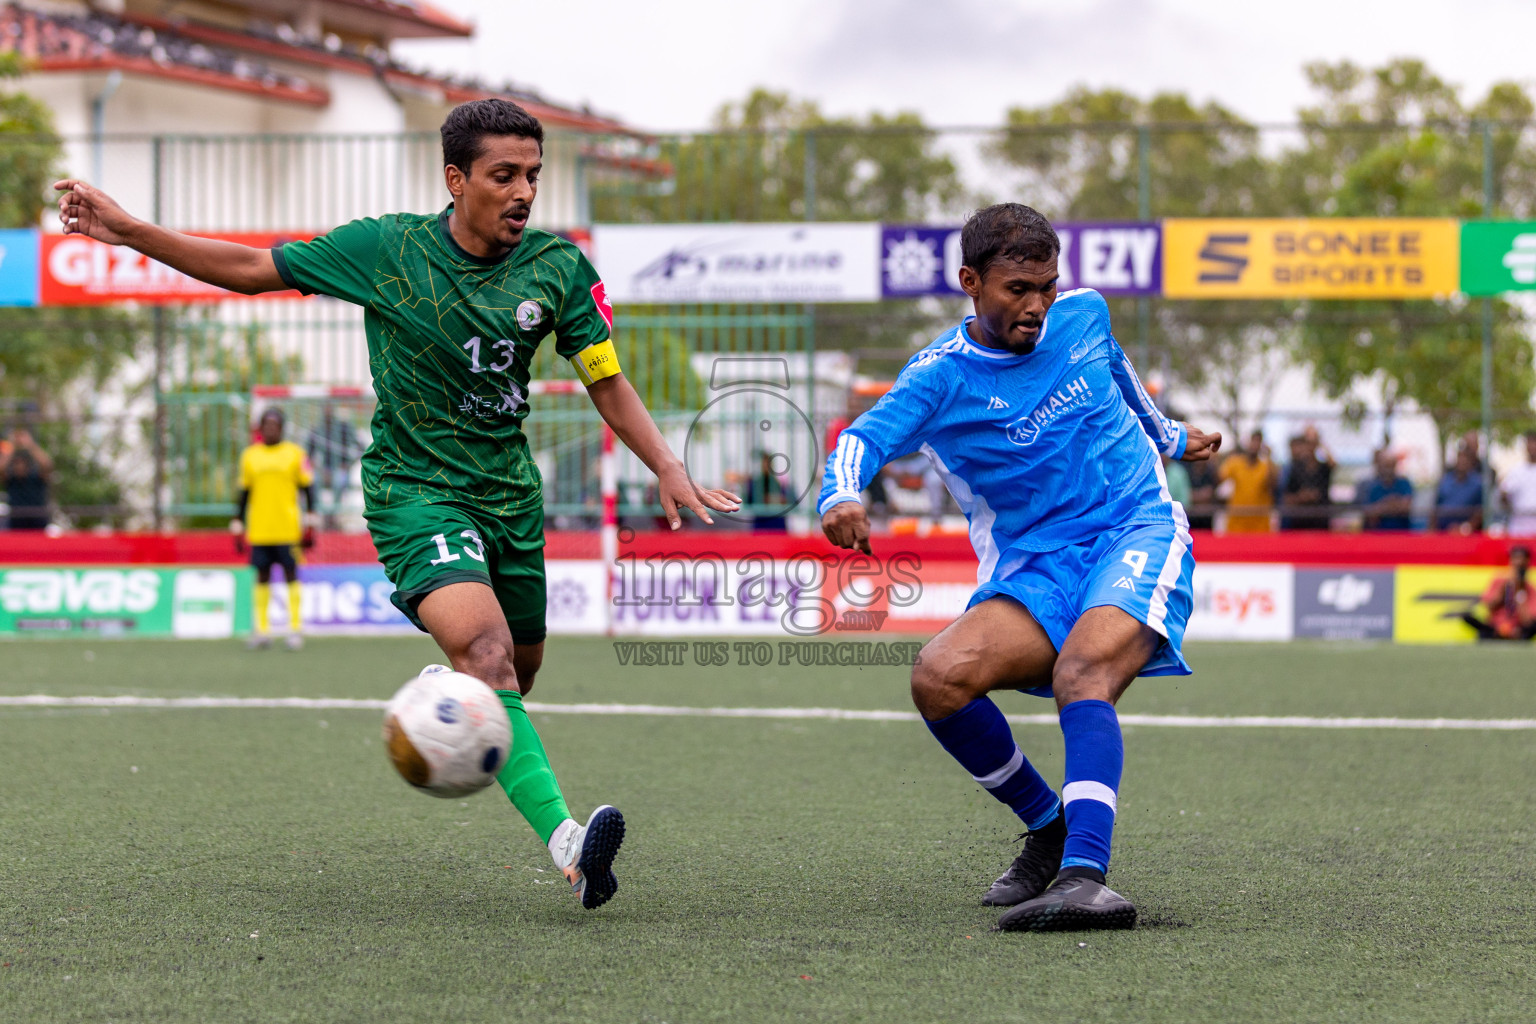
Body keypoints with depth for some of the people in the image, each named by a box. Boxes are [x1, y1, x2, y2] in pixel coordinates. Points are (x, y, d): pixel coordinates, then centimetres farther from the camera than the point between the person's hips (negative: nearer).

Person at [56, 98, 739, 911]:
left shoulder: (558, 267, -2)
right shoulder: (386, 249, -8)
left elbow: (605, 380, 6)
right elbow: (255, 269, 1)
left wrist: (667, 468, -7)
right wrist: (128, 232, -4)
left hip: (509, 494, 5)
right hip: (414, 491, -5)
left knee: (516, 675, 12)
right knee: (485, 649, -27)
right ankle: (567, 842, -40)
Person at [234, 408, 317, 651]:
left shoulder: (295, 453, 4)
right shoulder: (249, 455, 11)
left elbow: (307, 488, 5)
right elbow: (245, 492, 16)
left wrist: (309, 523, -2)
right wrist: (238, 525, 13)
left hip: (288, 528, -2)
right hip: (259, 529, 2)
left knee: (291, 575, -2)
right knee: (262, 576, 4)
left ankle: (295, 628, 2)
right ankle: (262, 630, 7)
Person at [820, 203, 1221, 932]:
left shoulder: (1084, 315, 5)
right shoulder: (939, 377, -6)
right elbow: (868, 436, -23)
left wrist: (1168, 436, 46)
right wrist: (840, 496, -46)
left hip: (1138, 531, -1)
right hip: (1032, 566, 1)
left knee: (1081, 674, -31)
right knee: (939, 677, -24)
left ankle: (1084, 873, -49)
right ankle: (1049, 829, 0)